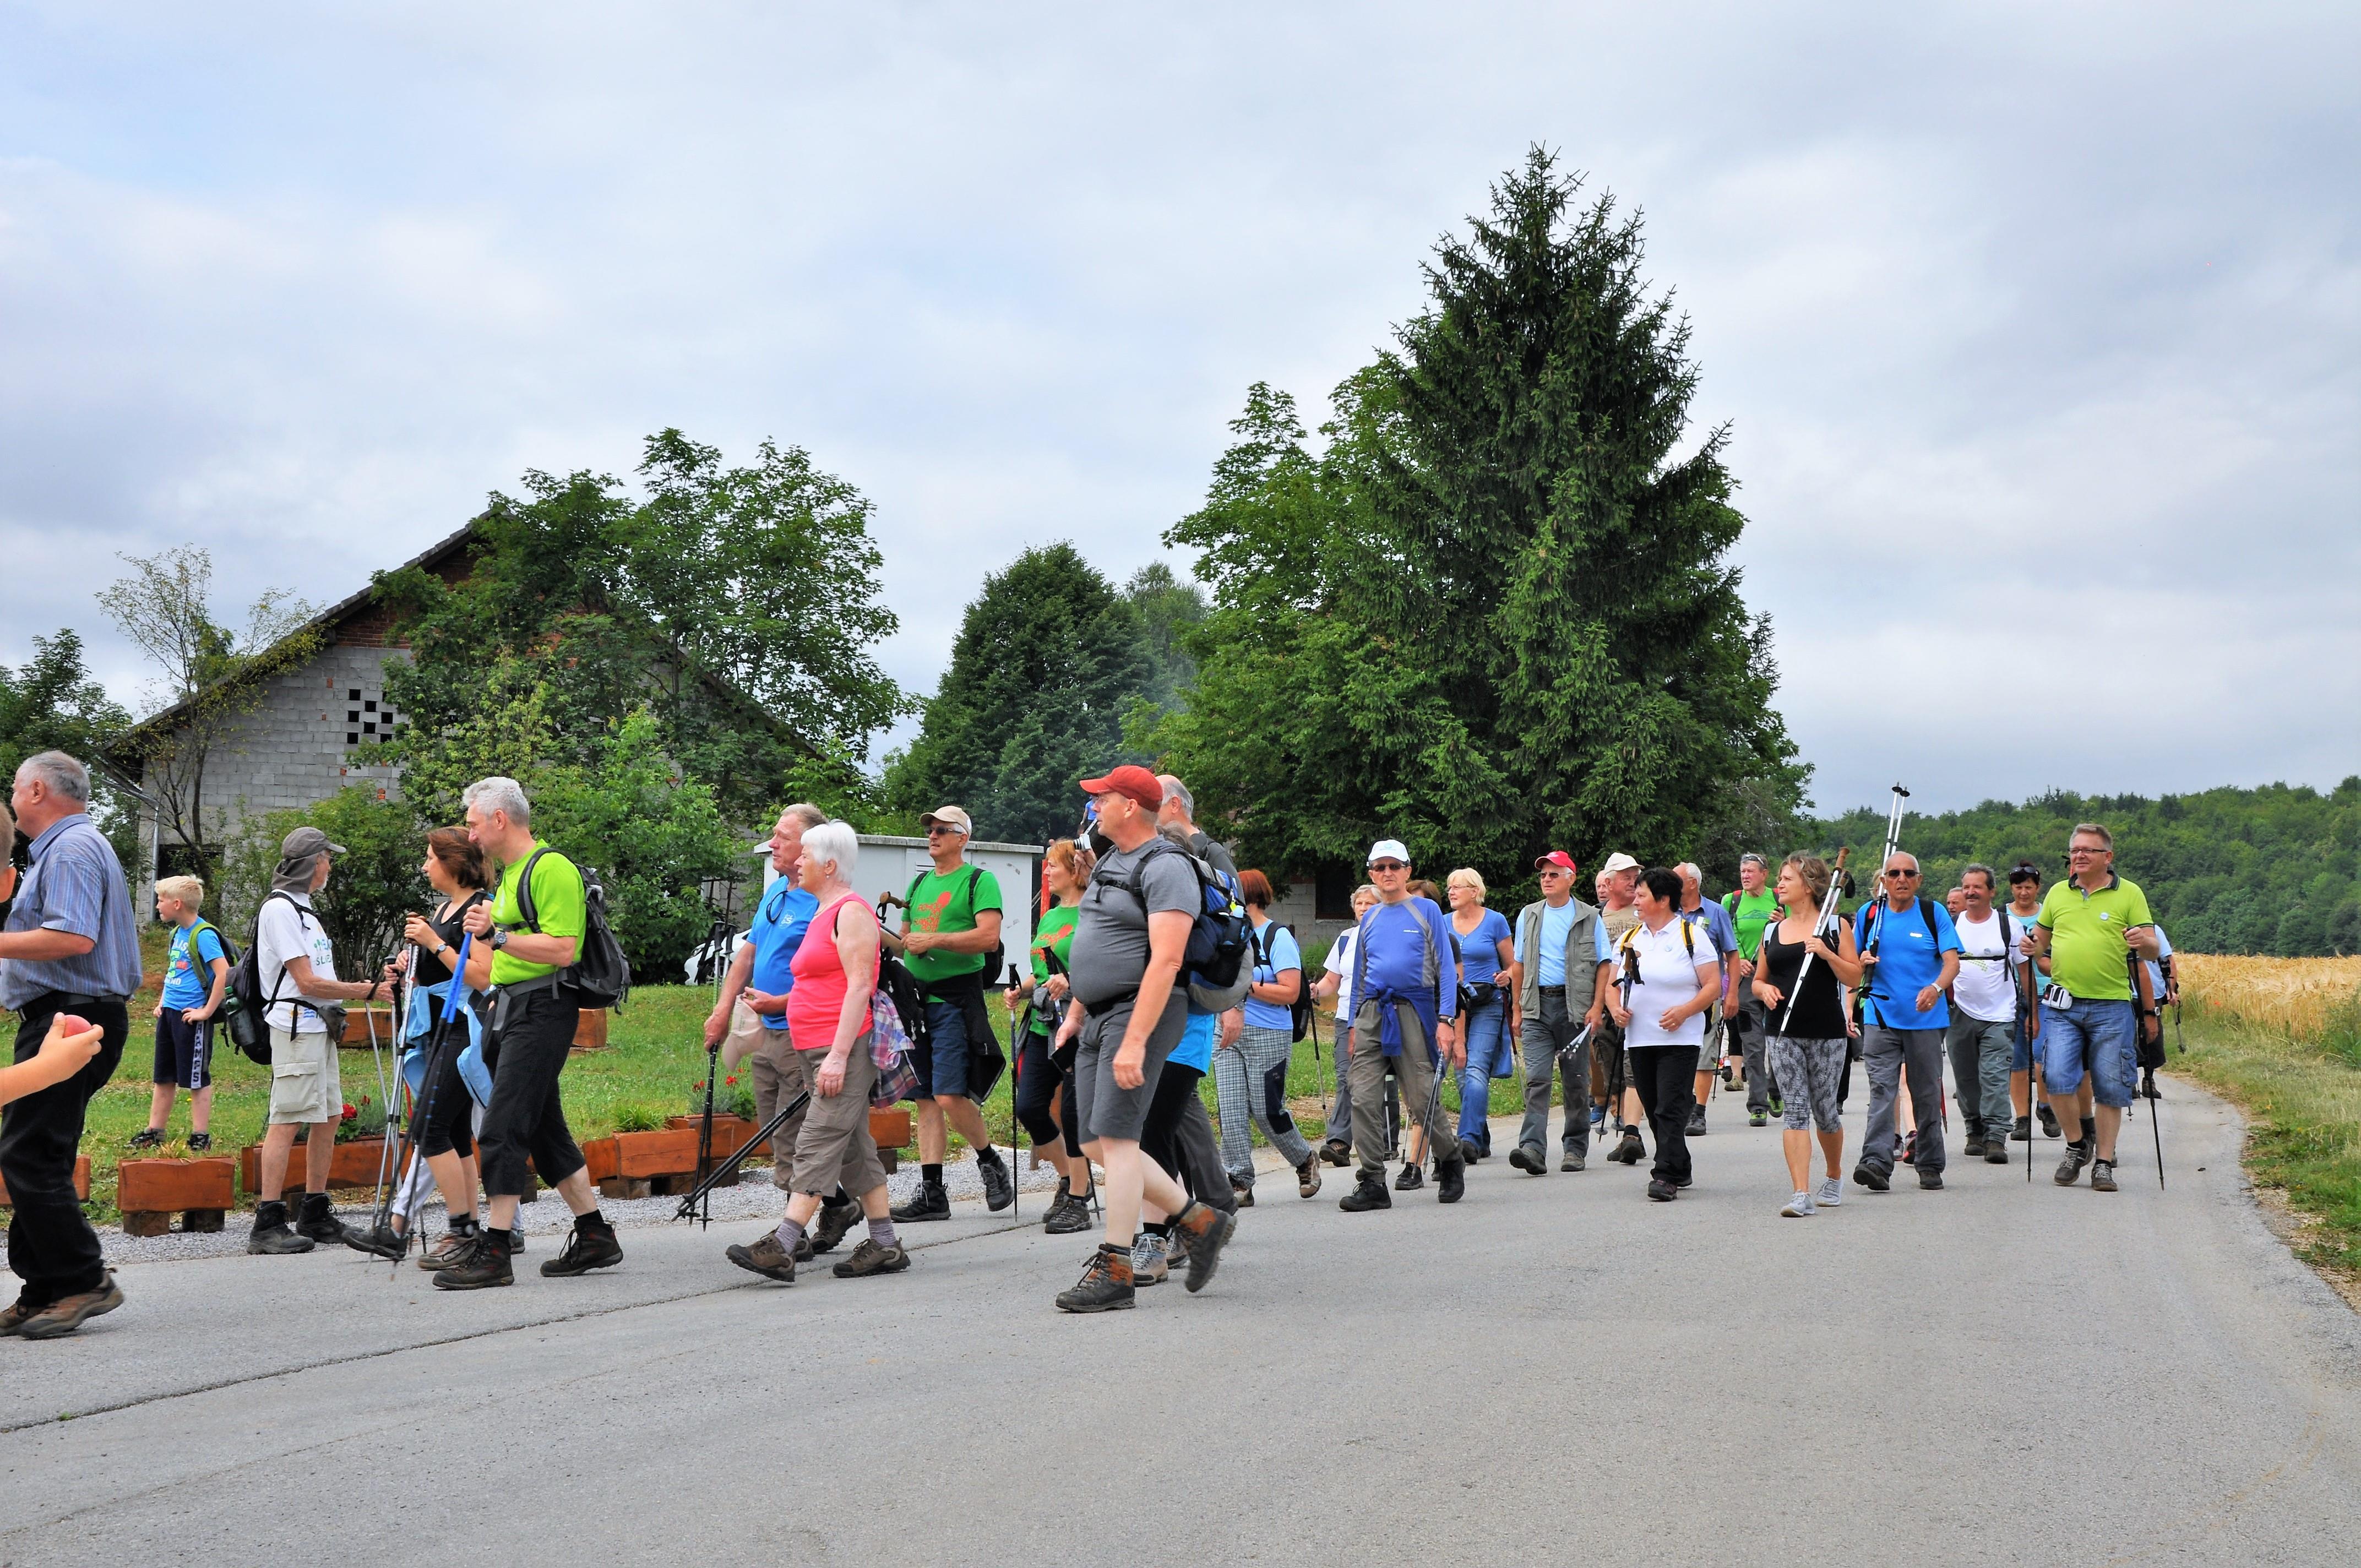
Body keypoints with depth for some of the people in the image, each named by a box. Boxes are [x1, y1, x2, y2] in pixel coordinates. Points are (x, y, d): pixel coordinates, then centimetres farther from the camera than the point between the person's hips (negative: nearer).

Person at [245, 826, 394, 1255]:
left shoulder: (302, 908, 20)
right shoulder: (280, 909, -11)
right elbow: (308, 983, -16)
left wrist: (358, 987, 8)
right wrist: (361, 991, -8)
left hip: (319, 1026, 10)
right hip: (295, 1026, -10)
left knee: (328, 1118, 11)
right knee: (286, 1121, -11)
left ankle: (315, 1216, 18)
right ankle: (268, 1225, -11)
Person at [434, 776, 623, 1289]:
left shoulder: (552, 868, -12)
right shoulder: (510, 875, 20)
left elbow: (562, 949, -22)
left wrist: (497, 935, -22)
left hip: (541, 1011, -10)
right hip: (511, 1011, 10)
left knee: (502, 1130, -12)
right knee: (544, 1130, 12)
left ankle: (494, 1253, -10)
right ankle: (596, 1237, 19)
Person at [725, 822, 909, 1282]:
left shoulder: (851, 912, -10)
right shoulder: (824, 913, 20)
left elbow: (859, 986, -18)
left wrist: (838, 1055, -23)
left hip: (844, 1050, -10)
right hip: (821, 1052, 10)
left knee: (818, 1145, -13)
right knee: (854, 1149, 10)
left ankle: (780, 1248, -19)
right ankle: (885, 1246, 14)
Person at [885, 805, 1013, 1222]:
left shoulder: (979, 881, -2)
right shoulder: (919, 884, 20)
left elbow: (989, 937, -15)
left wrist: (934, 940, -19)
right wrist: (881, 936, 5)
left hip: (957, 999, -7)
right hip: (917, 998, 7)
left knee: (950, 1096, -14)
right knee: (926, 1098, 5)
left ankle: (991, 1163, 8)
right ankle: (931, 1193, 5)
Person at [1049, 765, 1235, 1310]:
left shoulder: (1165, 868, -13)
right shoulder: (1108, 863, 17)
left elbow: (1166, 961, -21)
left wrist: (1134, 1041, -27)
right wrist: (1074, 1015, 23)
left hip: (1141, 1015, -10)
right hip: (1099, 1017, 10)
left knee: (1114, 1137, -12)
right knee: (1096, 1143, 8)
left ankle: (1114, 1271, -7)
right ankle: (1200, 1220, 18)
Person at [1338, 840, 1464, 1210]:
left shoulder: (1427, 911, 4)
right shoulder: (1370, 919, 17)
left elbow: (1446, 968, 0)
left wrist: (1446, 1020, -9)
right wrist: (1355, 1025, 16)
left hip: (1413, 1009, -4)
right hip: (1372, 1012, 4)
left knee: (1422, 1099, -5)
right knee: (1364, 1099, -6)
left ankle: (1451, 1162, 21)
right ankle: (1372, 1183, -4)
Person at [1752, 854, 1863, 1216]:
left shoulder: (1835, 926, 2)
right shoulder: (1772, 932, 12)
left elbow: (1854, 978, -2)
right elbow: (1758, 981, 19)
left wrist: (1828, 954, -17)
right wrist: (1764, 989, -4)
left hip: (1827, 1032, -2)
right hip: (1784, 1033, 3)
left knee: (1825, 1110, 6)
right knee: (1794, 1109, -7)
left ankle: (1835, 1177, 32)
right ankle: (1802, 1195, -12)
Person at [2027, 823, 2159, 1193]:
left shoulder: (2129, 894, 3)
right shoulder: (2058, 893, 12)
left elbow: (2152, 950, 2)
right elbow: (2040, 937, 22)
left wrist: (2144, 942, -21)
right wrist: (2032, 949, -1)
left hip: (2112, 1006, -2)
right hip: (2063, 1005, 2)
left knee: (2110, 1089, 2)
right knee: (2056, 1079, -10)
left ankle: (2104, 1162, 13)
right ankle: (2077, 1143, 13)